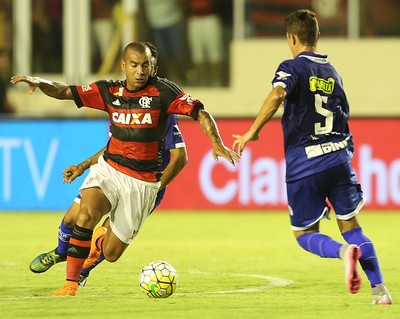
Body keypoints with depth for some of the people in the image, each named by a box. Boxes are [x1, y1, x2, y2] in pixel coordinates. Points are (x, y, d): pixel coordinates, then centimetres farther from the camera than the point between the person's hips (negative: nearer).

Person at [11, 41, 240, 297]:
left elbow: (200, 112, -10)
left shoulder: (162, 91, -8)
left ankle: (99, 242, 42)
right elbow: (65, 92, 3)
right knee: (86, 215, -29)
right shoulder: (109, 92, 2)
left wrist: (218, 145, -23)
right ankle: (71, 285, -19)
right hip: (109, 169, 1)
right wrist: (40, 82, -16)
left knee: (111, 253, 2)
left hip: (143, 182, -1)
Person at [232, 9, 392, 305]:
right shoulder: (333, 72, 16)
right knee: (351, 226, 12)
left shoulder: (292, 67, -4)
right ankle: (380, 290, 1)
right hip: (339, 157, 5)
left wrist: (252, 132, -24)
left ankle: (343, 251, -23)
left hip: (304, 164, -4)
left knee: (305, 234, 8)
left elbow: (277, 94, -24)